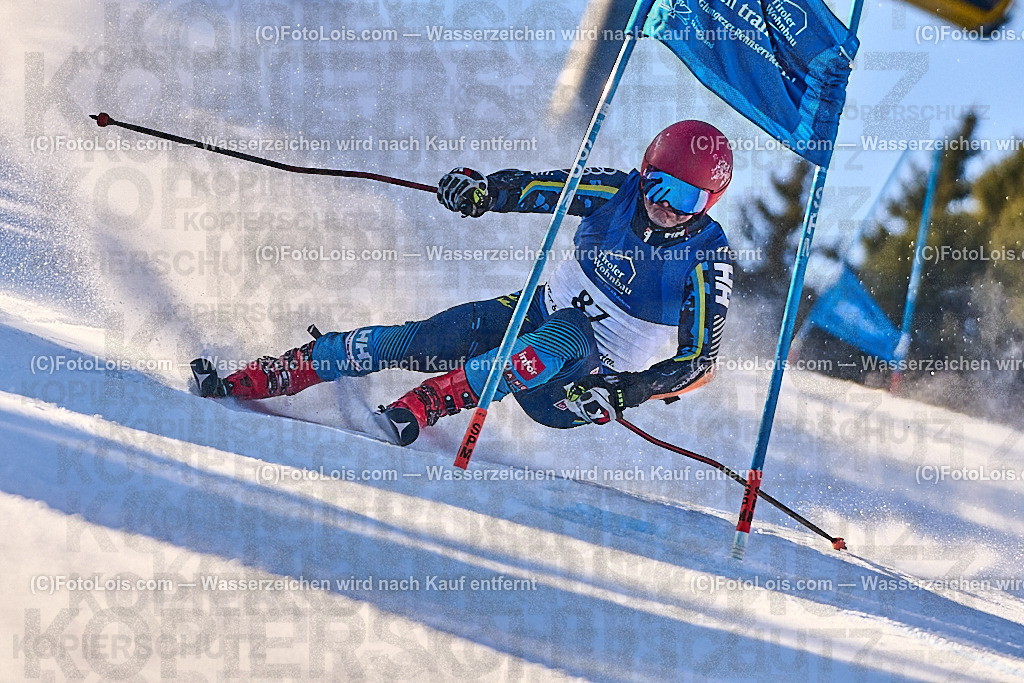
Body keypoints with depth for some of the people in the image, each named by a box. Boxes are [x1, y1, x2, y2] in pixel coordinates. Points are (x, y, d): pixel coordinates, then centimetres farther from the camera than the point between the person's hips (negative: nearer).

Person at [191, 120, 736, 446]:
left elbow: (699, 361, -15)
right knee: (421, 338, -14)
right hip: (540, 312, 4)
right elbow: (537, 187, -2)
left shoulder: (707, 258, -16)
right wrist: (481, 189, -24)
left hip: (592, 369, -4)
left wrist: (628, 393, -29)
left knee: (561, 342, -40)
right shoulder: (616, 193, -5)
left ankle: (420, 407, -42)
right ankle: (257, 379, -11)